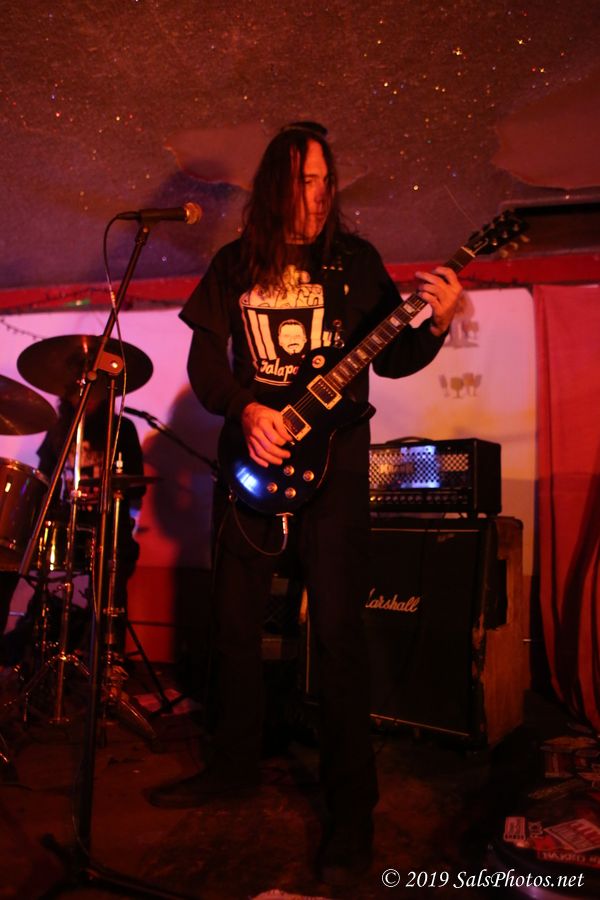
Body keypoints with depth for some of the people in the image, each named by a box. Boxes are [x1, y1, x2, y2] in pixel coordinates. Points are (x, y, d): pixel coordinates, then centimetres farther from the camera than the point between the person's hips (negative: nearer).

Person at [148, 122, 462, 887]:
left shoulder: (354, 259, 5)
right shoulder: (235, 264, 9)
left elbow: (391, 358, 3)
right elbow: (203, 359, 5)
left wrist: (435, 325, -17)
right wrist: (246, 409, -13)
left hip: (333, 461, -3)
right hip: (251, 458, 3)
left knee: (338, 633, -4)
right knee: (235, 622, 11)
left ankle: (351, 805, 12)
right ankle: (236, 762, 32)